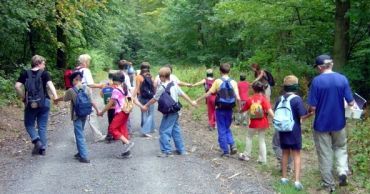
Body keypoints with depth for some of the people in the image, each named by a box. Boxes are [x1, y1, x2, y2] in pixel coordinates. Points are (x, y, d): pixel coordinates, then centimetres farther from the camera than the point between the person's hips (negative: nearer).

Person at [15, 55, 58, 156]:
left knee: (29, 124, 15)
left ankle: (36, 140, -10)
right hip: (44, 103, 0)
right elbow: (50, 84, -20)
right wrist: (55, 96, -28)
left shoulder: (25, 74, 2)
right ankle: (42, 148, 11)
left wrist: (23, 98, -1)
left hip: (30, 103, 0)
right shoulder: (44, 73, -4)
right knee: (42, 126, 9)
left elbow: (17, 86, -9)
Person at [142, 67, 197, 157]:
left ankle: (166, 151, -2)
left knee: (164, 131, -2)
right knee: (176, 130, 15)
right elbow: (183, 94, 10)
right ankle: (181, 149, 21)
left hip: (169, 113, -8)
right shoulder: (174, 84, 5)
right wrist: (191, 102, 21)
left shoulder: (162, 87, -15)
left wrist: (146, 106, 6)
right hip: (175, 111, 8)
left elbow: (154, 99, -7)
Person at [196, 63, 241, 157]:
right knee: (227, 128, 21)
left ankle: (225, 151, 9)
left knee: (222, 130, 7)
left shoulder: (218, 81, -8)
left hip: (220, 109, -3)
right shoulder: (233, 82, -2)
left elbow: (208, 93, -10)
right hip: (229, 109, 3)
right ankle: (232, 145, 2)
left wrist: (197, 100, -2)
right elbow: (237, 97, -8)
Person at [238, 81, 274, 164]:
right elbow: (269, 110, -20)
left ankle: (246, 155, 26)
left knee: (249, 137, 20)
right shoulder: (264, 99, -10)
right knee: (261, 140, 11)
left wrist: (240, 110, 31)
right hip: (263, 123, 0)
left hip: (253, 123, 0)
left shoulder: (250, 99, -4)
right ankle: (262, 159, 11)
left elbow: (243, 109, 9)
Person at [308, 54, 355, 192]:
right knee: (340, 148, 23)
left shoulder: (316, 81, -15)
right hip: (339, 122, 2)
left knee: (325, 154, 10)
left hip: (321, 123, -2)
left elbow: (312, 107, -15)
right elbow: (351, 103, -6)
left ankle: (329, 184, 19)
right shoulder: (342, 79, -7)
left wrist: (311, 110, 7)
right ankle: (343, 170, 1)